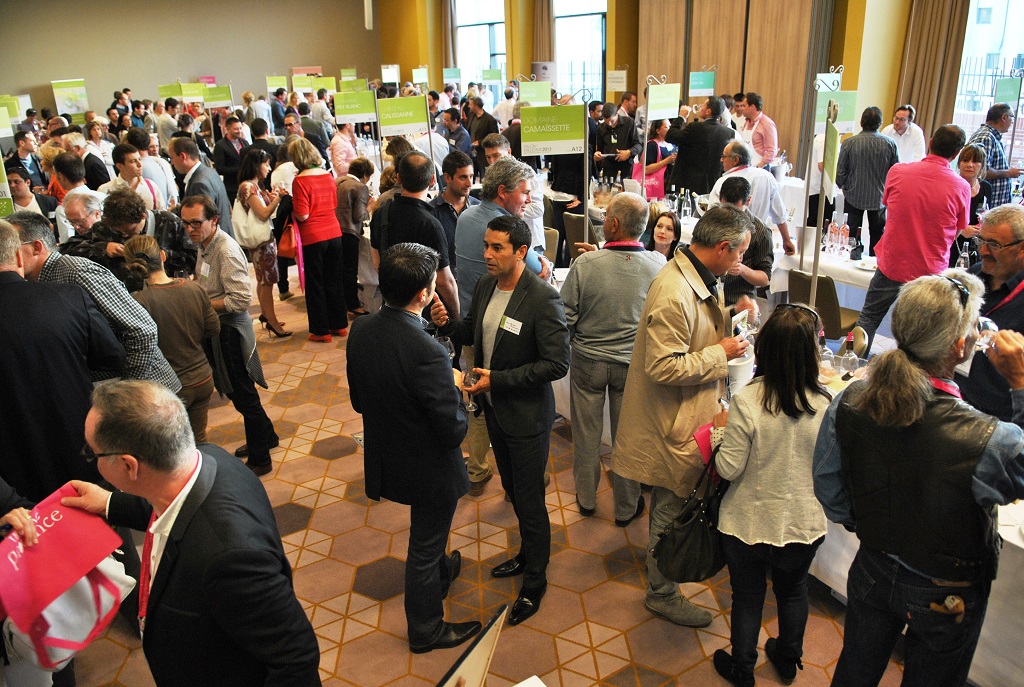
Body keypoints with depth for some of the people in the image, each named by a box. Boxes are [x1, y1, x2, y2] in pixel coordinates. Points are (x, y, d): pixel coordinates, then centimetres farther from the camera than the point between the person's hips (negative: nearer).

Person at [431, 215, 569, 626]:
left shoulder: (543, 300, -24)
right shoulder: (484, 287, -2)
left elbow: (557, 364, -24)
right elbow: (474, 333, 13)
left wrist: (497, 379, -24)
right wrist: (447, 324, -9)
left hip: (527, 417, -7)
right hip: (494, 409, 7)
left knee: (530, 500, 7)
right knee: (513, 489, 24)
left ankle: (534, 582, 27)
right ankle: (528, 553, 47)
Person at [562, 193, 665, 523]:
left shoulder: (585, 264, -21)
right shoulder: (659, 266, -17)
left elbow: (566, 317, -13)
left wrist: (565, 349, 7)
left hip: (588, 362, -1)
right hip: (634, 365, 1)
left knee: (586, 434, 18)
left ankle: (586, 499, 36)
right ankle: (626, 508, 33)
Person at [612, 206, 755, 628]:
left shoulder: (696, 279, 3)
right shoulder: (674, 294, -30)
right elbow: (664, 368, -30)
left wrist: (731, 315, 3)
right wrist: (721, 353, -21)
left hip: (684, 416, 10)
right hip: (673, 423, -10)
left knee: (669, 503, 28)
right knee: (671, 509, 8)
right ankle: (662, 594, 28)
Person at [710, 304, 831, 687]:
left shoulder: (747, 402, -26)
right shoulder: (826, 405, -17)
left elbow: (729, 469, -19)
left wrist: (721, 429, -3)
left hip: (749, 523, -3)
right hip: (804, 524, 3)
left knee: (747, 598, 20)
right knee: (793, 592, 28)